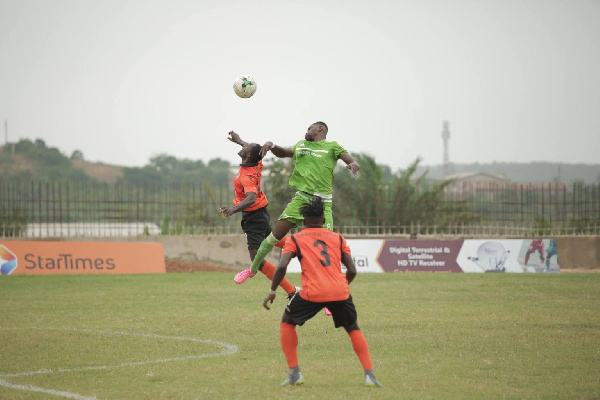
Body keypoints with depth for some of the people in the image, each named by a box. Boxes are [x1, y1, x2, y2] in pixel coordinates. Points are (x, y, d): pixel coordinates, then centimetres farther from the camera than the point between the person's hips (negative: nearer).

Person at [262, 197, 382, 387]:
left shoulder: (295, 239, 14)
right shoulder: (338, 238, 20)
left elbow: (282, 266, -1)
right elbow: (352, 270, 14)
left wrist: (272, 291, 10)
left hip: (312, 293, -2)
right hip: (340, 292, 2)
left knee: (287, 323, 22)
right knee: (353, 329, 24)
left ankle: (294, 373, 11)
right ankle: (370, 374, 8)